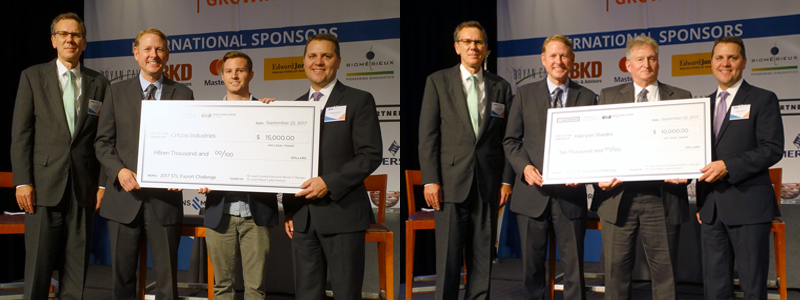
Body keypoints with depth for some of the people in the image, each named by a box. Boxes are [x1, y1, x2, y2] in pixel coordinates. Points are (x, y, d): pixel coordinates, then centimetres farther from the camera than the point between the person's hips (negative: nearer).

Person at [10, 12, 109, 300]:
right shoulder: (32, 77, 5)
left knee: (77, 267, 5)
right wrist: (22, 182, -7)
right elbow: (20, 133, 0)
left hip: (83, 188, 2)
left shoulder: (98, 83, 10)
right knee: (38, 265, -1)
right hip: (44, 186, -2)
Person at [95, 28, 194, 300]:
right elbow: (103, 141, 6)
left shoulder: (183, 94, 6)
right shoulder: (118, 92, 8)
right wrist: (119, 170, -12)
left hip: (165, 197, -1)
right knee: (122, 277, 9)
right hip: (124, 196, 1)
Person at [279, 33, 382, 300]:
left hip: (342, 215, -5)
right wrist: (288, 210, 10)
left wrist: (329, 183, -16)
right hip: (302, 218, 5)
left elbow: (370, 155, -7)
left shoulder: (358, 101, 1)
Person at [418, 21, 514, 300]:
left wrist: (507, 180, 2)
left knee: (483, 256, 6)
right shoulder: (437, 81, 4)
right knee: (448, 255, -1)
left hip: (488, 183, 2)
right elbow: (427, 135, -1)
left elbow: (507, 138, 10)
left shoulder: (501, 87, 11)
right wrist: (430, 180, -8)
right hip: (451, 181, -2)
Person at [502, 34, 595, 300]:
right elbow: (511, 140, 7)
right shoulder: (525, 94, 7)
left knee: (574, 267, 2)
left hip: (570, 194, 0)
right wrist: (524, 167, -11)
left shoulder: (587, 98, 6)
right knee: (532, 265, 10)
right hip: (532, 193, 1)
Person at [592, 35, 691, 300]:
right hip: (618, 195, 1)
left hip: (662, 197, 0)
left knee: (664, 270, 4)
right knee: (617, 269, 5)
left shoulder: (680, 98, 9)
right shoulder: (609, 96, 11)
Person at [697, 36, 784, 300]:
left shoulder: (763, 100, 0)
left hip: (748, 206, -5)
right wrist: (700, 202, 15)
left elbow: (773, 149, -10)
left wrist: (728, 166, -19)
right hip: (712, 209, 5)